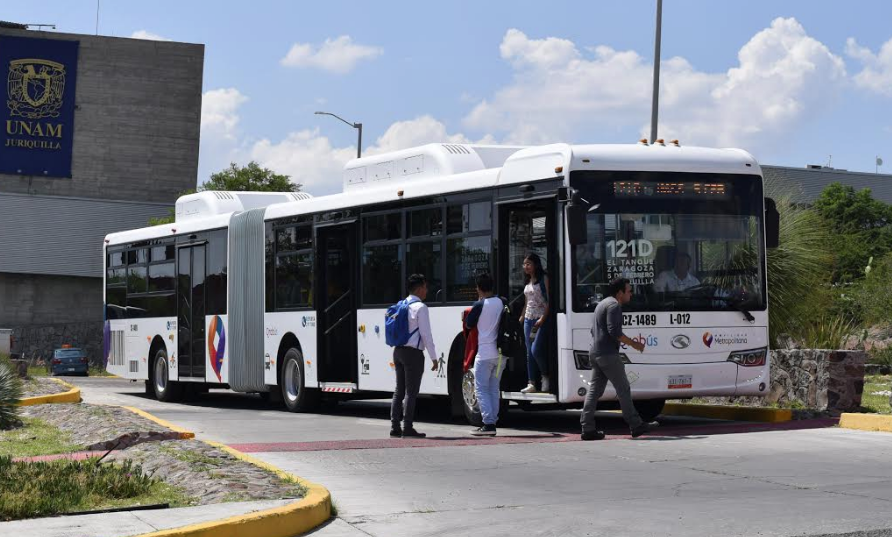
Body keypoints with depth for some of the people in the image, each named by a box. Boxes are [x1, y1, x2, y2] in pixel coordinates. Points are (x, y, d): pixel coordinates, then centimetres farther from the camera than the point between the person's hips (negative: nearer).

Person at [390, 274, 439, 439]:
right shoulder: (420, 308, -11)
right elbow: (426, 334, -14)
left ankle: (395, 427, 10)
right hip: (413, 352, -8)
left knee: (399, 391, 12)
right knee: (411, 392, -4)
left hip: (398, 351, 8)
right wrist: (433, 358, -9)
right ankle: (407, 428, -5)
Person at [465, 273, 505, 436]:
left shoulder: (479, 305, -11)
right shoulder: (501, 303, 5)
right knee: (493, 389, 13)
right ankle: (493, 422, 12)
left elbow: (469, 324, 1)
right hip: (500, 352, 6)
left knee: (481, 389, -2)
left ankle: (488, 424, -11)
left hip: (485, 353, -6)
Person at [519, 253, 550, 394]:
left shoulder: (543, 279, -7)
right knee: (530, 353, 4)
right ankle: (531, 383, 7)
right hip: (528, 319, 7)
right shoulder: (528, 281, 15)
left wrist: (543, 318, -18)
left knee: (536, 350, -15)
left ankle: (545, 377, 6)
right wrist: (522, 316, 17)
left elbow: (549, 300, -12)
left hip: (541, 319, -7)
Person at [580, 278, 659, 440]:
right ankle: (636, 426, 1)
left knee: (594, 390, 5)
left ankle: (588, 428, 0)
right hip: (608, 354, -10)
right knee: (623, 389, -3)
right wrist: (633, 344, -13)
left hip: (595, 353, 10)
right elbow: (614, 331, -20)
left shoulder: (602, 304, 22)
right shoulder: (614, 305, -10)